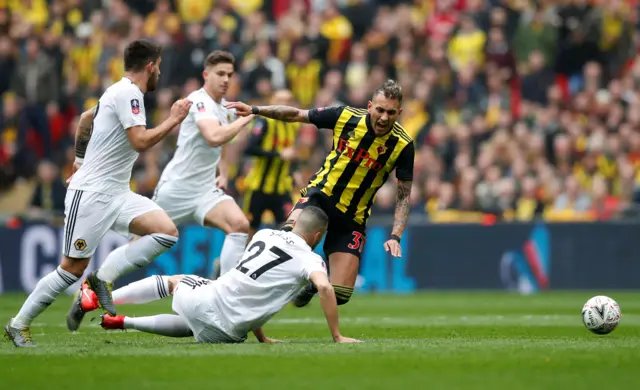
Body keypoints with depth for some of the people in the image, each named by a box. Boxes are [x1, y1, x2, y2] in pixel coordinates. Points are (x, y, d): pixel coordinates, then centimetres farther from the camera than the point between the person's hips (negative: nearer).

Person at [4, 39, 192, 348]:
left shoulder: (121, 92, 16)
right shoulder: (128, 93, -13)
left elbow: (86, 118, 30)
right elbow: (141, 141, -22)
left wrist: (81, 159, 34)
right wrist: (173, 120, -11)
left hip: (117, 194, 9)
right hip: (91, 194, -9)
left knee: (167, 232, -10)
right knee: (73, 268, -6)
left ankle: (103, 278, -6)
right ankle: (19, 324, 6)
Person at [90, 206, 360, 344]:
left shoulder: (264, 234, 16)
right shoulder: (310, 260, 1)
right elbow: (324, 287, -20)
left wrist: (261, 336, 29)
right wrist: (337, 337, -13)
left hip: (211, 297, 3)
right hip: (227, 332, -3)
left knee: (172, 281, 34)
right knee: (193, 326, 31)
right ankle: (124, 322, 15)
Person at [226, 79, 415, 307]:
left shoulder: (403, 145, -14)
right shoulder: (345, 116, -13)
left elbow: (404, 195, -5)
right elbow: (297, 115, 1)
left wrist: (395, 236, -17)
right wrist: (254, 110, -5)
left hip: (352, 218, 1)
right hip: (320, 194, -1)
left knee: (340, 294, -8)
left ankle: (314, 283, 27)